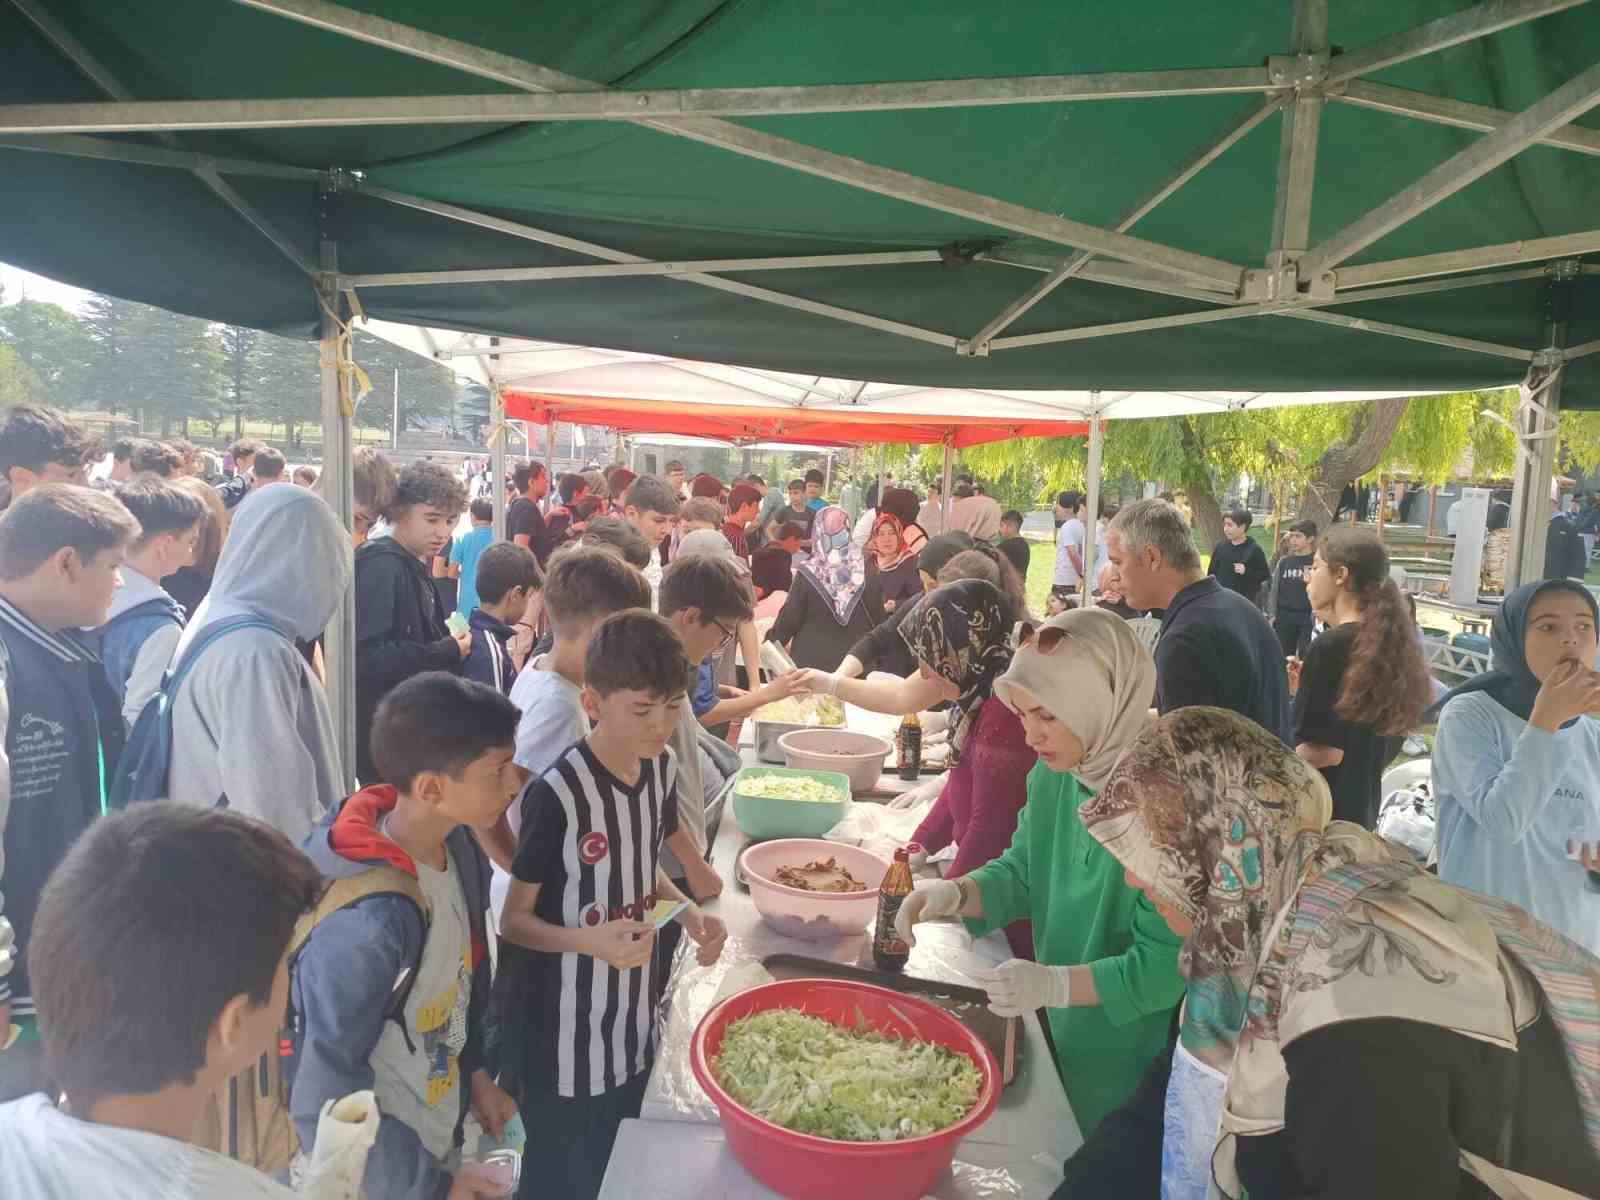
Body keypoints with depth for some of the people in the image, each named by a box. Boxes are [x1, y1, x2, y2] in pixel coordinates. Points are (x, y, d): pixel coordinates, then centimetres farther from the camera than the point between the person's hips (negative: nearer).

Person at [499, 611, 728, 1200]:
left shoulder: (662, 768, -3)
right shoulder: (558, 793, -23)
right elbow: (514, 919, -14)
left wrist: (690, 913, -5)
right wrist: (592, 941, -30)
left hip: (634, 1020, 6)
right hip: (563, 1039, -6)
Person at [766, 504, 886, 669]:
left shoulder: (808, 573, -11)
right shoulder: (866, 572, -4)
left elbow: (790, 619, -4)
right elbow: (878, 618, 4)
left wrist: (771, 642, 14)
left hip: (812, 660, -2)